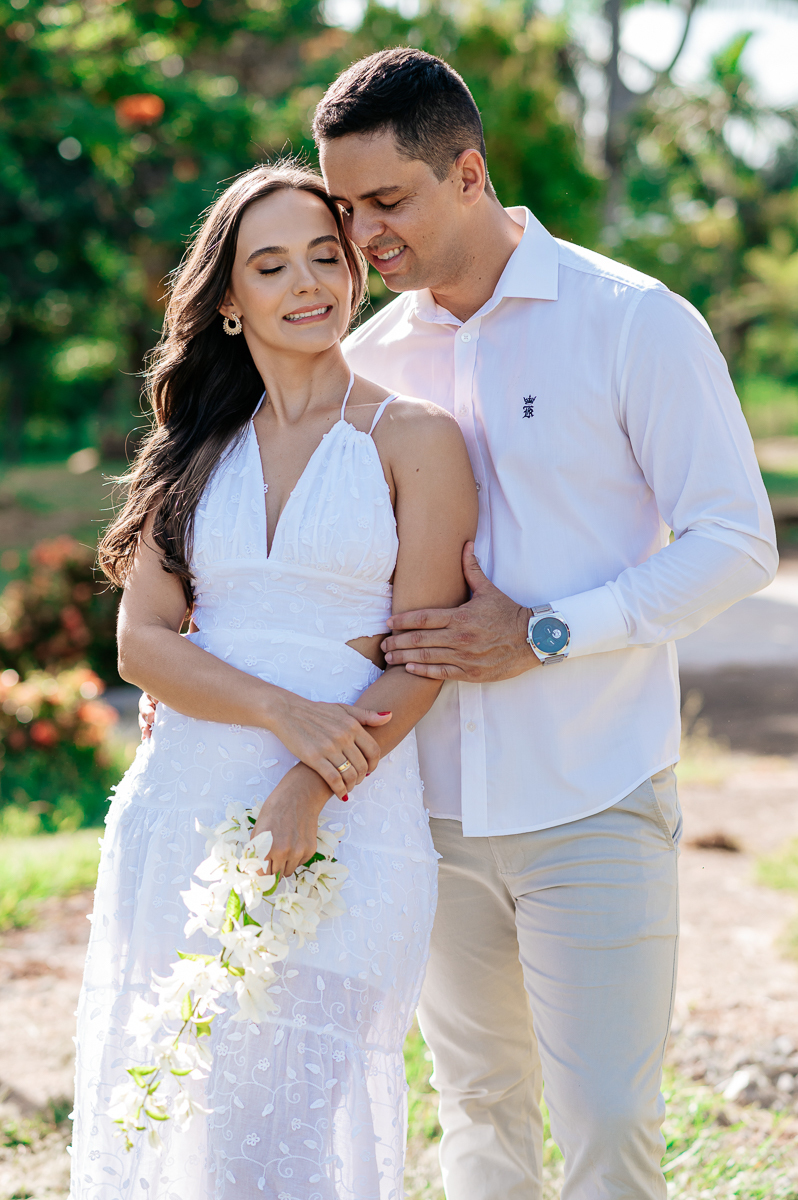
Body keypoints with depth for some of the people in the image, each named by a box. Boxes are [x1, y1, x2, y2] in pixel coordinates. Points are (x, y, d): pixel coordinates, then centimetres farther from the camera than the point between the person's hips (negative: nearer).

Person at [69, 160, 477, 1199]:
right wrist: (281, 712, -14)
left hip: (349, 817, -3)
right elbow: (141, 643, 3)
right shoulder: (196, 450, 13)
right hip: (186, 800, 4)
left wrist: (309, 792, -17)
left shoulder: (415, 439, 2)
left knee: (300, 1116, -6)